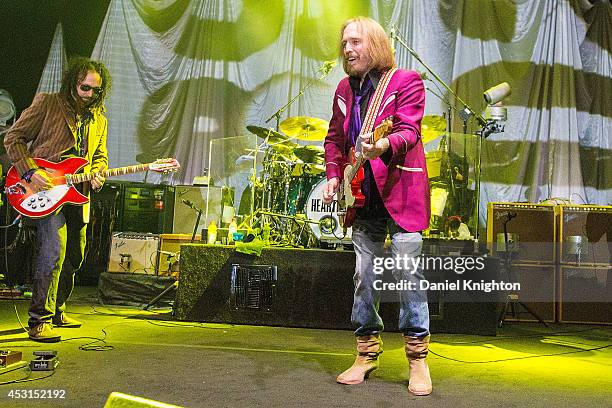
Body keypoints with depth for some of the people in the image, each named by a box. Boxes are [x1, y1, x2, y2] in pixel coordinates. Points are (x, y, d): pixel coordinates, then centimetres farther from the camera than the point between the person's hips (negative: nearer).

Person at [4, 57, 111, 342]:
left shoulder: (99, 120, 16)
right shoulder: (47, 103, -2)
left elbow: (100, 155, 21)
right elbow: (13, 138, -2)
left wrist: (97, 173, -3)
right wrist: (31, 172, -15)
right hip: (44, 190, -7)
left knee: (74, 257, 12)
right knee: (54, 249, -20)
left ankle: (56, 311, 30)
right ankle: (38, 320, -11)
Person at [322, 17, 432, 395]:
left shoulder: (407, 81, -2)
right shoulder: (345, 88, 16)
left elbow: (408, 130, -15)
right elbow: (335, 138, 21)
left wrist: (383, 144, -36)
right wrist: (334, 176, 6)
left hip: (400, 190, -5)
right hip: (363, 193, 6)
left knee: (408, 271, -7)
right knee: (365, 275, 7)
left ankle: (418, 357, 6)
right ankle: (368, 352, 19)